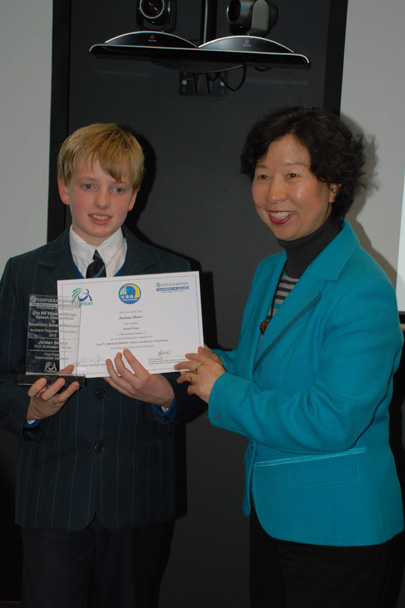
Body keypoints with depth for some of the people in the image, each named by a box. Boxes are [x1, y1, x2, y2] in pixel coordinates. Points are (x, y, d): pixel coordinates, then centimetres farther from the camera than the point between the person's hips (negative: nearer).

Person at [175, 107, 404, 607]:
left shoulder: (364, 289, -22)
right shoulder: (269, 272, 6)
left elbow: (334, 421, -28)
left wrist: (223, 391, -21)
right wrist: (208, 363, -3)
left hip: (337, 528, -8)